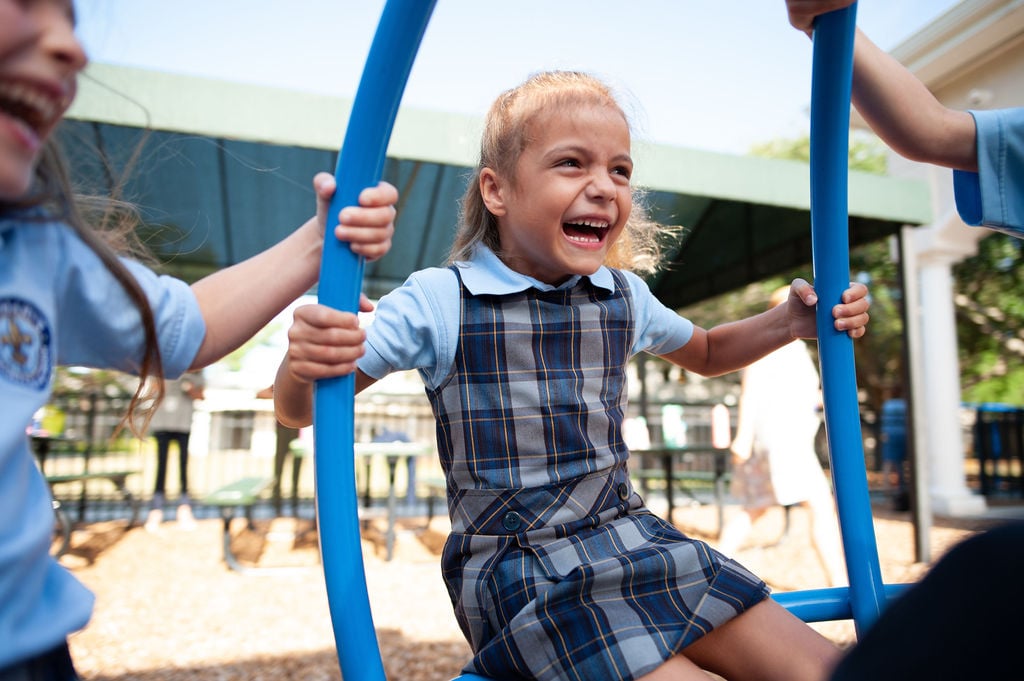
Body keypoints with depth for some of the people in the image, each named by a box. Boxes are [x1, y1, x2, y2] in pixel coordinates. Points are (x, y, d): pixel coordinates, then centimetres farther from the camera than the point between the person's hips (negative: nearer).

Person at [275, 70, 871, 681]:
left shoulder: (624, 296, 4)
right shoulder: (436, 303, -12)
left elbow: (706, 354, 25)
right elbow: (299, 410, -8)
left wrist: (789, 322, 7)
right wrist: (304, 361, -33)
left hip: (633, 537, 6)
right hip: (518, 570, -5)